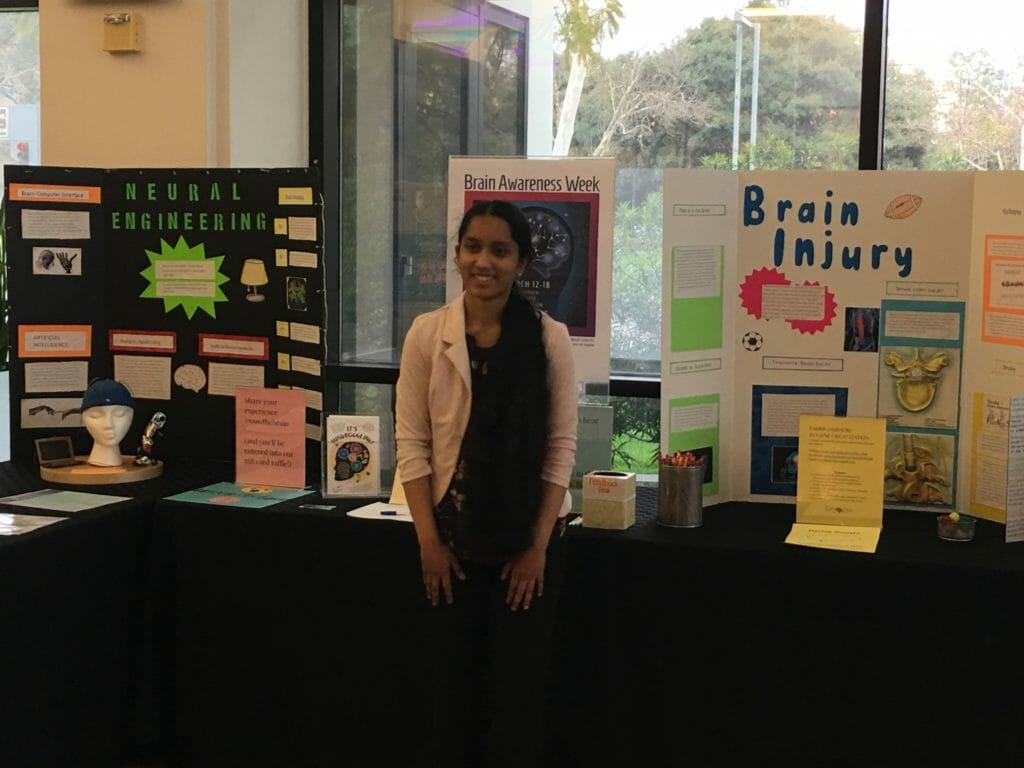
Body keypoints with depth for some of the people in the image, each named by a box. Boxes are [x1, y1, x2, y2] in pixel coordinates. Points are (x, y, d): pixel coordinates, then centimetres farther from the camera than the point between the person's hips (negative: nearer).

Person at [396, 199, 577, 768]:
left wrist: (538, 545, -8)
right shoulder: (427, 333, -3)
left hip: (529, 538, -1)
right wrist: (428, 538, -6)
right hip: (453, 534, 1)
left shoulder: (549, 338, -5)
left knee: (519, 685, 5)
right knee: (455, 680, 10)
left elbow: (561, 447, -4)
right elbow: (411, 442, -2)